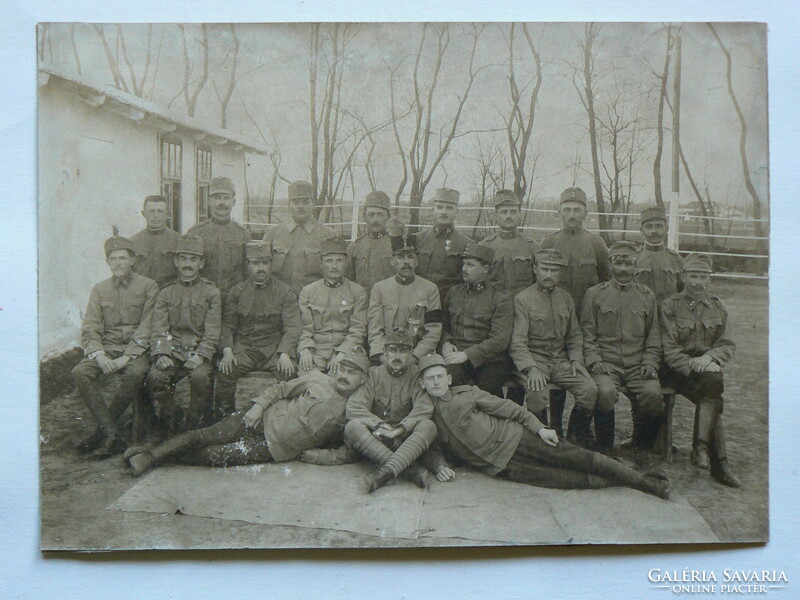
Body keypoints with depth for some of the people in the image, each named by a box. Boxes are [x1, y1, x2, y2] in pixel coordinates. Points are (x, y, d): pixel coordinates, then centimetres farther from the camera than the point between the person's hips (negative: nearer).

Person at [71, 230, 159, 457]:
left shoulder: (148, 287, 2)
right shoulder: (99, 289, 13)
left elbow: (147, 328, -6)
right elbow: (90, 328, 5)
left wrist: (127, 357, -17)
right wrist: (98, 355, -14)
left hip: (136, 349, -3)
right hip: (106, 347, 3)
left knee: (135, 374, -35)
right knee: (80, 372, -25)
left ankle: (102, 429, -15)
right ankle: (112, 434, -24)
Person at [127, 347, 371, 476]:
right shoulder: (317, 379, 3)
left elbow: (349, 453, -6)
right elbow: (279, 389, 8)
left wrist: (311, 455, -13)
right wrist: (257, 407, -8)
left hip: (278, 448, -2)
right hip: (266, 418, 2)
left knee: (216, 455, -10)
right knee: (204, 435, -11)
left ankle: (161, 456, 8)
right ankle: (148, 455, -1)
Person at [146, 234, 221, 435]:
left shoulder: (211, 292, 6)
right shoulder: (166, 293, 14)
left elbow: (212, 332, -2)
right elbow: (158, 329, 4)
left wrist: (200, 356, -17)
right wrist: (161, 355, -13)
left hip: (199, 350, -2)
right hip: (172, 350, 2)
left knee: (200, 376, -32)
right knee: (156, 376, -26)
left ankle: (193, 427, -12)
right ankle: (169, 426, -7)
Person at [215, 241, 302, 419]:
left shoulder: (285, 292, 6)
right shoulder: (237, 291, 12)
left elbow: (292, 327, -3)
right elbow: (227, 325, 7)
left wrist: (285, 354, -19)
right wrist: (227, 351, -11)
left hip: (275, 347, -1)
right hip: (244, 347, 1)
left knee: (287, 373, -29)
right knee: (225, 372, -26)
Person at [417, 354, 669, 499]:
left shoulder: (467, 393, 3)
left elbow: (507, 408, 3)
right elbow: (433, 449, 15)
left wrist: (539, 428, -5)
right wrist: (440, 466, -9)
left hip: (510, 436, 1)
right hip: (496, 465, 0)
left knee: (574, 457, -11)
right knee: (555, 477, -21)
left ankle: (640, 479, -4)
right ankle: (610, 481, -10)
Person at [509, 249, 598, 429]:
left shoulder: (566, 298, 14)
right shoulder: (522, 299, -3)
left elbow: (575, 335, 19)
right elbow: (517, 342, -10)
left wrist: (576, 360, 1)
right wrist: (531, 369, -24)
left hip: (561, 360, 5)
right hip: (533, 359, -5)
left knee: (590, 389, -19)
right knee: (537, 395, -32)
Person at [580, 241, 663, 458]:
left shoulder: (647, 297, 15)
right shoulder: (595, 294, 8)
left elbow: (654, 338, 16)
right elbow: (588, 335, 4)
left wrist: (650, 363, -1)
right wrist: (595, 361, -10)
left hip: (638, 365, 2)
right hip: (606, 364, -2)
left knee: (653, 393, -27)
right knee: (606, 391, -32)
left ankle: (643, 447, 0)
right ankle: (604, 448, -8)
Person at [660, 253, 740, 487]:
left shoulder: (718, 307, 16)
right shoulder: (670, 306, 3)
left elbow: (728, 344, 8)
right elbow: (668, 349, -5)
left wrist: (709, 357, -14)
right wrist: (692, 366, -19)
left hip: (709, 368, 4)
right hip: (679, 370, -3)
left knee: (713, 385, -31)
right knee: (713, 393, -29)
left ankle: (701, 447, -30)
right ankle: (719, 462, -30)